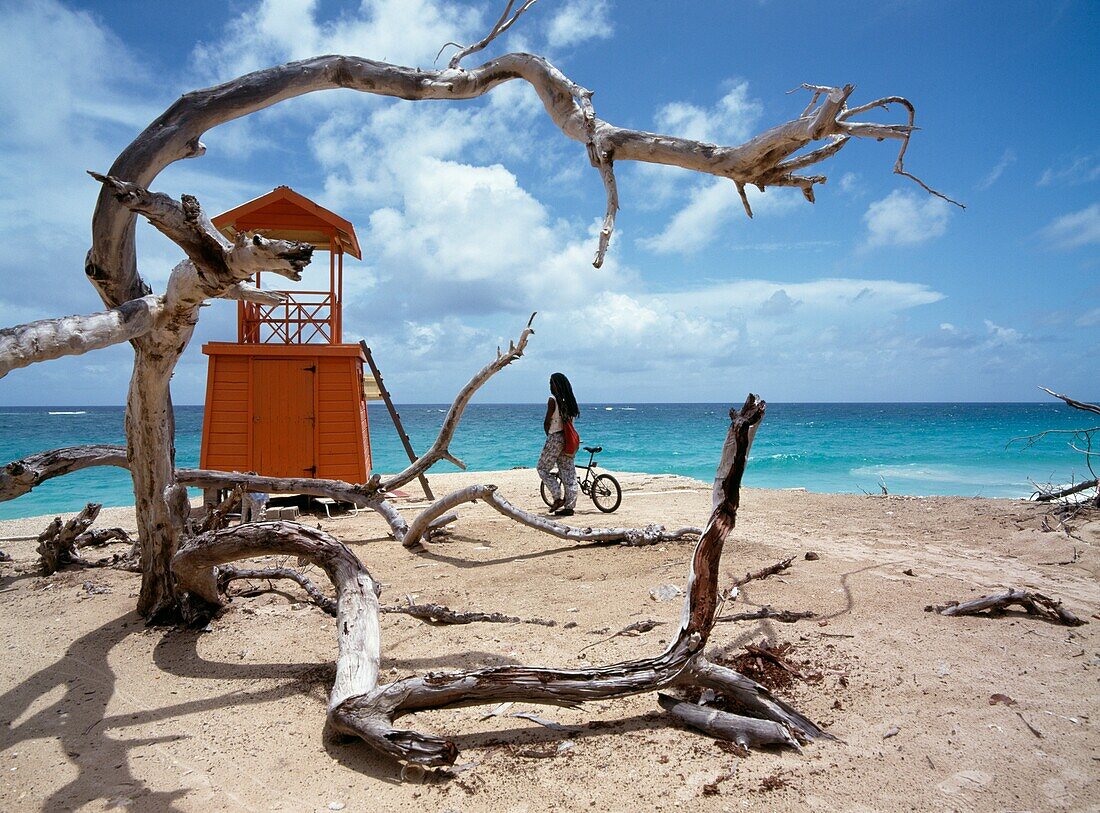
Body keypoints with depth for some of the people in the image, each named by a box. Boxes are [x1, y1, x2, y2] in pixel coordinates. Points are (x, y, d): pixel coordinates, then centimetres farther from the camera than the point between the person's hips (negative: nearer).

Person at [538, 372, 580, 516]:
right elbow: (570, 420, 13)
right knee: (568, 472, 7)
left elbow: (547, 422, -9)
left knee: (542, 468, 8)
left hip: (556, 438, -7)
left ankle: (558, 498, 0)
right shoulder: (569, 401, 9)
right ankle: (569, 506, 8)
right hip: (568, 439, 7)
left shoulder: (553, 400, -11)